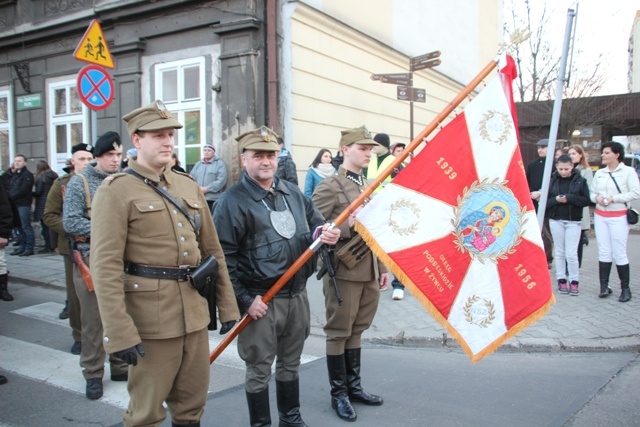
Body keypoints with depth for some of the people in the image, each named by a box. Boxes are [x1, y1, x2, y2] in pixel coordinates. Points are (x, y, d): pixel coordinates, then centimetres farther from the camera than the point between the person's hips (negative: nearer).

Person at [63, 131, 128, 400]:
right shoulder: (80, 182, -4)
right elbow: (70, 222, -13)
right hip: (91, 259, -3)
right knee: (93, 319, 3)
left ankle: (120, 366, 27)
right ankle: (93, 375, 16)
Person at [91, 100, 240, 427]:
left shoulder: (189, 186, 11)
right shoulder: (116, 191, -7)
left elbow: (212, 250, 14)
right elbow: (106, 267, -14)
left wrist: (227, 305, 12)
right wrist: (120, 333, -19)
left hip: (195, 311, 6)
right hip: (150, 317, -5)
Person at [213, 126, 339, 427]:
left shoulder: (292, 192, 8)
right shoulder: (233, 201, -13)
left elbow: (315, 222, 19)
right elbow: (222, 257, -17)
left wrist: (324, 233, -6)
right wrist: (244, 300, -17)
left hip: (297, 295, 6)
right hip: (262, 300, -6)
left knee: (290, 363, 21)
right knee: (259, 369, 7)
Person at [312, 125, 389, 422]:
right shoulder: (328, 187, -9)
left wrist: (383, 267, 16)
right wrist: (347, 226, -24)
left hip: (370, 271, 7)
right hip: (344, 272, -7)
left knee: (357, 330, 16)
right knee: (339, 332, 5)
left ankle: (354, 386, 30)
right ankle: (338, 394, 19)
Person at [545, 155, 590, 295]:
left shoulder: (580, 180, -3)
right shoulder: (551, 181, 0)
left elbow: (586, 200, -6)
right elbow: (545, 201, 1)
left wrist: (570, 198, -18)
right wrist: (555, 200, -17)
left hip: (573, 221, -2)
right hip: (556, 221, 2)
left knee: (571, 253, -3)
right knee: (559, 252, 9)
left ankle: (574, 281, 11)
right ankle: (561, 280, 19)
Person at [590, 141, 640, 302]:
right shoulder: (599, 173, 10)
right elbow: (591, 193, 13)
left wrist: (613, 198, -17)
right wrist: (597, 197, -9)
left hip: (619, 217, -5)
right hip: (600, 216, 5)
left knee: (619, 254, -4)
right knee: (604, 252, 5)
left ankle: (625, 288, 8)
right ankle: (604, 286, 10)